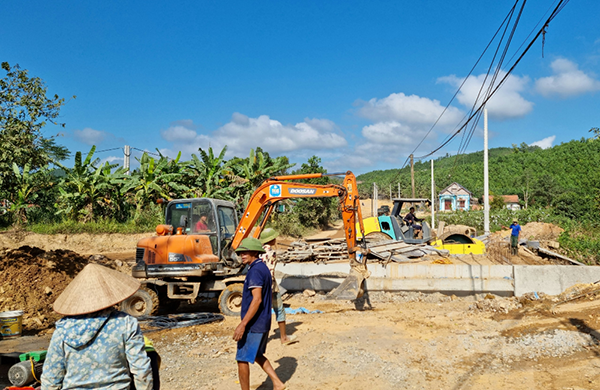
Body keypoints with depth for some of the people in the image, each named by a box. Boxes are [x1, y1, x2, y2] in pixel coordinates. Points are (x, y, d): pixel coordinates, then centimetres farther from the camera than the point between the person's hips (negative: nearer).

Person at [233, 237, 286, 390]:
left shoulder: (255, 270, -19)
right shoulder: (263, 268, 12)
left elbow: (257, 299, -27)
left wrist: (243, 324, -27)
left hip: (253, 325, -10)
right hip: (263, 323, 10)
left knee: (242, 360, 2)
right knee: (257, 355, 23)